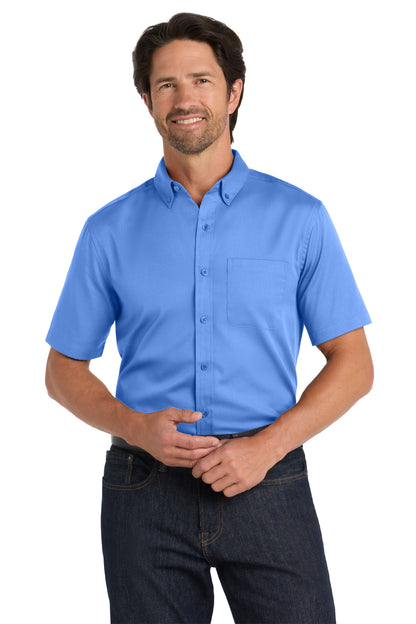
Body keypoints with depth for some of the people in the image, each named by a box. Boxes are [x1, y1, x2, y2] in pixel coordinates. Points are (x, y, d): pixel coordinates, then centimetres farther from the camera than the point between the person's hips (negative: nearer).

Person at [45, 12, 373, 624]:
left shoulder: (299, 217, 2)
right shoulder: (110, 230, 5)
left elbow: (353, 363, 2)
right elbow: (64, 369, 9)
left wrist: (267, 445, -12)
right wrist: (138, 428, -10)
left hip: (267, 485, -1)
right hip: (147, 489, 1)